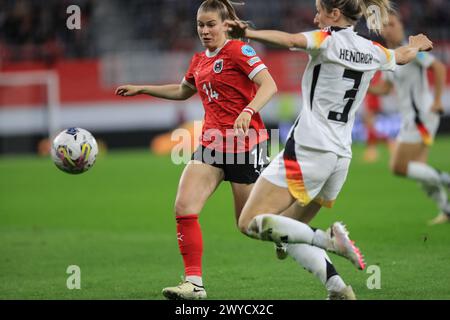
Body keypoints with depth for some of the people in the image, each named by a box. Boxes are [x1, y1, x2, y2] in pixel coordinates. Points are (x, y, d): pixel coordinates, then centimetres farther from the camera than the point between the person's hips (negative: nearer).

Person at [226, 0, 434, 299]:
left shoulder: (329, 40, -7)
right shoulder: (373, 51, 12)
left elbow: (291, 40, -28)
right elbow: (403, 56, 35)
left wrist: (248, 33, -40)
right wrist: (417, 44, 57)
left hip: (308, 149, -8)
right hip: (341, 156, 8)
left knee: (251, 223, -8)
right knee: (289, 230, 18)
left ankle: (329, 239, -22)